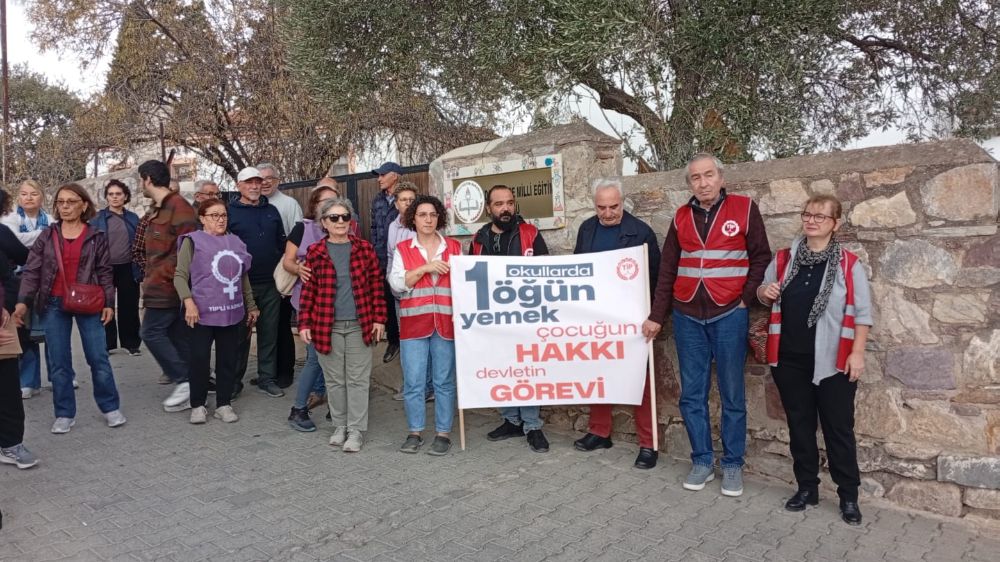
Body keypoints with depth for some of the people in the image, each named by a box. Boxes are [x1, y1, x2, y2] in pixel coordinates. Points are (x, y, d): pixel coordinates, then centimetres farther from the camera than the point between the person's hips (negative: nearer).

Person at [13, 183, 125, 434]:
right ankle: (65, 414, 16)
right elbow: (31, 271, 3)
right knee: (58, 362, 6)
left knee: (98, 358, 3)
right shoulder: (46, 236, 5)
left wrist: (109, 303, -3)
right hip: (54, 305, 2)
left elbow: (105, 272, 3)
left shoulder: (96, 237, 1)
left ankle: (111, 407, 16)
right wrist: (22, 301, -8)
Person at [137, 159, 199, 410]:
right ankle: (189, 391, 14)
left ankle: (184, 381, -4)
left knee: (151, 332, -8)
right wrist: (149, 277, 13)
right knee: (177, 336, 9)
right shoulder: (158, 209, 17)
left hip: (166, 285, -10)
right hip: (164, 285, 10)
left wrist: (158, 276, -17)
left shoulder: (178, 207, -15)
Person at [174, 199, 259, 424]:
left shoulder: (235, 242, 12)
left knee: (228, 359, 8)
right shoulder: (193, 241, -2)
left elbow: (243, 278, 19)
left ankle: (224, 404, 19)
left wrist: (251, 306, 20)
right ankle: (198, 405, 16)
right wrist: (188, 302, -20)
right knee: (200, 359, 1)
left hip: (232, 313, 4)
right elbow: (180, 276, -7)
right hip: (203, 313, -4)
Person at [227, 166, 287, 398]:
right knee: (240, 334, 6)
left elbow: (282, 242, 14)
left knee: (269, 333, 8)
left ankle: (267, 379, 18)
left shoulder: (271, 211, 10)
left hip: (270, 283, 3)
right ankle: (234, 380, 18)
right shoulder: (230, 212, -2)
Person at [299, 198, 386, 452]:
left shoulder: (364, 248, 2)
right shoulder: (315, 252, 1)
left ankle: (356, 430, 14)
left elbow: (376, 284, 3)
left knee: (358, 379, 4)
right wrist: (304, 323, -1)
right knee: (334, 379, 11)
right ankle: (340, 425, 25)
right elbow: (309, 290, 3)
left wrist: (379, 318, -1)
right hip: (328, 326, 0)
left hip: (360, 324, 0)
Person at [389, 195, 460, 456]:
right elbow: (397, 283, -3)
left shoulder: (454, 247, 9)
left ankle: (443, 433, 13)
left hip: (446, 323, 0)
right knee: (413, 382, 2)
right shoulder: (402, 249, 7)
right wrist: (424, 268, -12)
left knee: (444, 381, 3)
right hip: (414, 324, 0)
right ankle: (414, 433, 16)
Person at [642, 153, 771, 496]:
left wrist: (746, 299, -9)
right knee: (692, 395, 7)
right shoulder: (682, 217, 8)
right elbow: (667, 270, 10)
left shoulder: (744, 209, -1)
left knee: (732, 395, 6)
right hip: (687, 316, 3)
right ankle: (702, 461, 19)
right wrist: (657, 317, 8)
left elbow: (761, 258, 0)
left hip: (728, 315, -3)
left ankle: (733, 464, 18)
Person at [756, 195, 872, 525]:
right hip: (789, 359, 4)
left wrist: (857, 353, -9)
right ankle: (807, 488, 26)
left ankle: (849, 498, 18)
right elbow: (763, 294, 17)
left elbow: (862, 313, -3)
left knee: (838, 429, 5)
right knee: (799, 426, 13)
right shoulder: (784, 259, 6)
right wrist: (765, 292, -6)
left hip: (832, 362, -3)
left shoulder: (849, 264, -4)